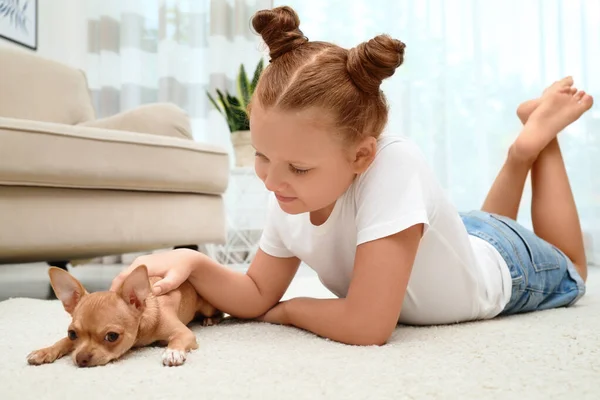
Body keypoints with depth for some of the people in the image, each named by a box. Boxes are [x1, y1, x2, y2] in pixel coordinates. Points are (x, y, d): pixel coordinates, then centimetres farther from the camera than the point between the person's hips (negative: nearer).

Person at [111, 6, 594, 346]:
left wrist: (290, 310, -28)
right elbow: (258, 297, -17)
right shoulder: (290, 199, -28)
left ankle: (538, 133, 34)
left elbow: (367, 326, -47)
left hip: (503, 267, -4)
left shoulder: (393, 165, -48)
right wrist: (195, 263, -36)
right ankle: (523, 148, 40)